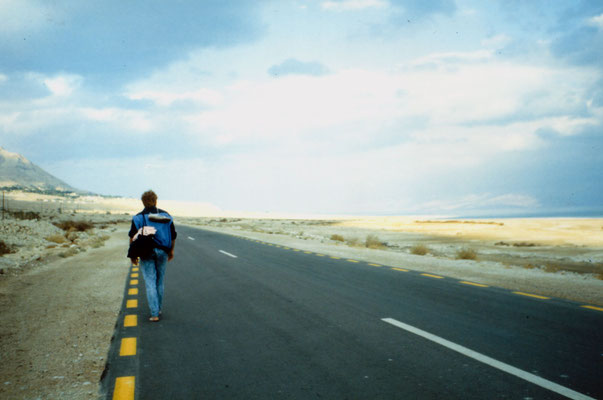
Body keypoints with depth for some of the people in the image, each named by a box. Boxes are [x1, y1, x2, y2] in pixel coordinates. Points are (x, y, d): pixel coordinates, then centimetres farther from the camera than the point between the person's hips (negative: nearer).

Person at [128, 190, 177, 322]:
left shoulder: (138, 217, -5)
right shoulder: (166, 216, 3)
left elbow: (133, 237, -6)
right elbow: (173, 236, 6)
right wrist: (171, 251, 19)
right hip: (162, 252, 3)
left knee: (150, 283, -1)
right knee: (160, 281, 17)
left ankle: (154, 314, -5)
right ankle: (158, 308, 29)